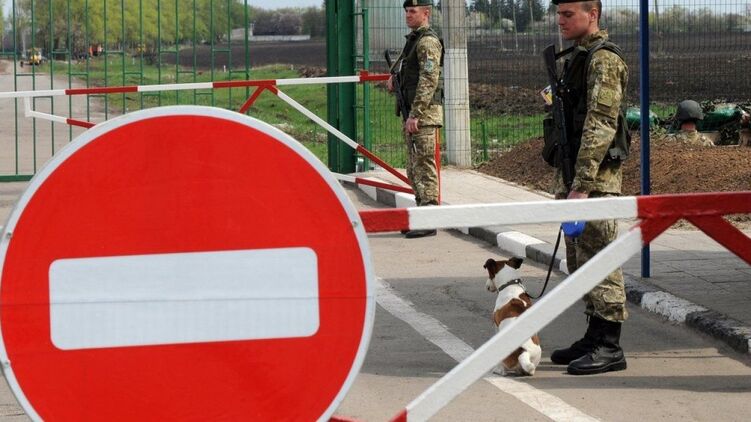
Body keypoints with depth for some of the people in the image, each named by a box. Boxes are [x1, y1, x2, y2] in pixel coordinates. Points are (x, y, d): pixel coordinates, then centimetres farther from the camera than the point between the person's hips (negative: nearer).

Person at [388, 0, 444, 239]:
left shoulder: (428, 41, -12)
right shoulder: (413, 39, 18)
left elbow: (428, 81, -21)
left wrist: (415, 115, -25)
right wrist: (394, 74, 32)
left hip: (424, 114, -10)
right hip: (412, 114, 10)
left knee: (425, 166, -11)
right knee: (414, 170, 12)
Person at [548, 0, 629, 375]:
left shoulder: (604, 59, -14)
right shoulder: (577, 58, 18)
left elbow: (600, 126, -21)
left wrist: (582, 185, -25)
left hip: (596, 179, -10)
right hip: (576, 177, 10)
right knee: (580, 262, 14)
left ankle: (609, 347, -5)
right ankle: (594, 338, 21)